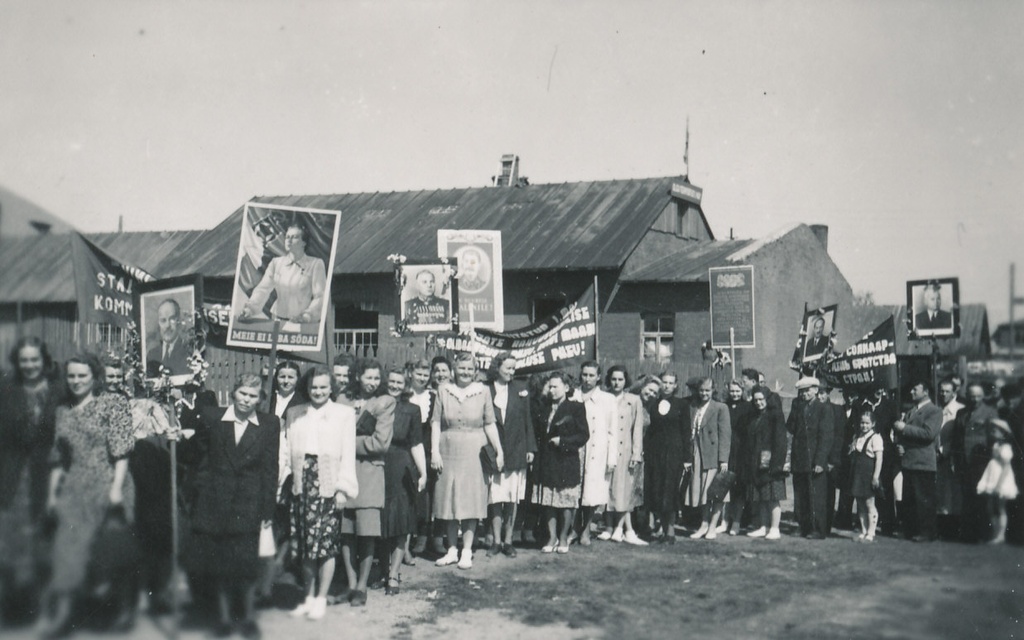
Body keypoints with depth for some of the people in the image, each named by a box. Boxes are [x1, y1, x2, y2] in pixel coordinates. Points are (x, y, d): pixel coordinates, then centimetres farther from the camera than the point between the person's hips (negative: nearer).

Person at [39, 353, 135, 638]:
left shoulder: (113, 404, -2)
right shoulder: (63, 412, 14)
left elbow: (122, 451, -9)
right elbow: (58, 458, 17)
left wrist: (117, 488, -16)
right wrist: (53, 492, 11)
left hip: (107, 487, -4)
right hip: (75, 489, 4)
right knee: (68, 546, -5)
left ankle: (127, 607, 17)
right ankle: (62, 613, -5)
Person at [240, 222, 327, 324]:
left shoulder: (315, 264, 3)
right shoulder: (276, 263, 14)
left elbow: (320, 297, -3)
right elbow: (263, 289, 2)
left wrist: (307, 316, -18)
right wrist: (251, 307, -15)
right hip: (278, 321, 3)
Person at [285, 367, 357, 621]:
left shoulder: (344, 413, 3)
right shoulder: (294, 414, 12)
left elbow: (348, 454, 0)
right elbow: (288, 450, 12)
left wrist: (343, 488, -6)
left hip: (328, 485, -3)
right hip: (301, 483, 3)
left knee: (326, 543, -3)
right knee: (304, 544, 5)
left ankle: (321, 598, 10)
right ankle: (309, 597, 18)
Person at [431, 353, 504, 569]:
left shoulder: (483, 391, 2)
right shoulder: (443, 390, 3)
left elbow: (490, 424, 4)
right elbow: (436, 422, 2)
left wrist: (499, 451, -3)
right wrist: (434, 451, -6)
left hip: (474, 454, -1)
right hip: (449, 453, 1)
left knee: (471, 502, 0)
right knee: (449, 502, 6)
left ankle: (467, 551, 7)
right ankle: (452, 550, 16)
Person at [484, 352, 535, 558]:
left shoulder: (521, 389, 7)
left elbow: (527, 419, 7)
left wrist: (530, 448, 3)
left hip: (516, 452, 2)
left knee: (512, 499, 5)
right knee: (495, 498, 0)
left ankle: (508, 541, 13)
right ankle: (497, 541, 10)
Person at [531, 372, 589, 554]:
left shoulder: (576, 408, -3)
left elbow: (583, 435, -6)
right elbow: (538, 433, 16)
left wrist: (562, 441, -13)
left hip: (567, 462, -4)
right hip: (547, 462, 4)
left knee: (567, 502, 2)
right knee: (548, 501, 5)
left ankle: (563, 538, 15)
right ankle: (552, 538, 13)